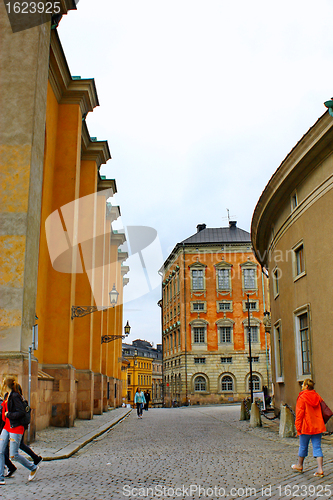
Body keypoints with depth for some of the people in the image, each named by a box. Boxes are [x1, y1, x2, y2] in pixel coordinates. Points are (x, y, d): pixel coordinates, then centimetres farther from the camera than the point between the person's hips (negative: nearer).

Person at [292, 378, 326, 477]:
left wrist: (298, 427, -6)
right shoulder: (317, 397, 6)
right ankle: (320, 470, -4)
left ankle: (299, 465, 28)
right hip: (318, 426, 5)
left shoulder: (302, 398, -11)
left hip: (306, 427, -5)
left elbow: (299, 413, -12)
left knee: (303, 446, 11)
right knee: (317, 447, 5)